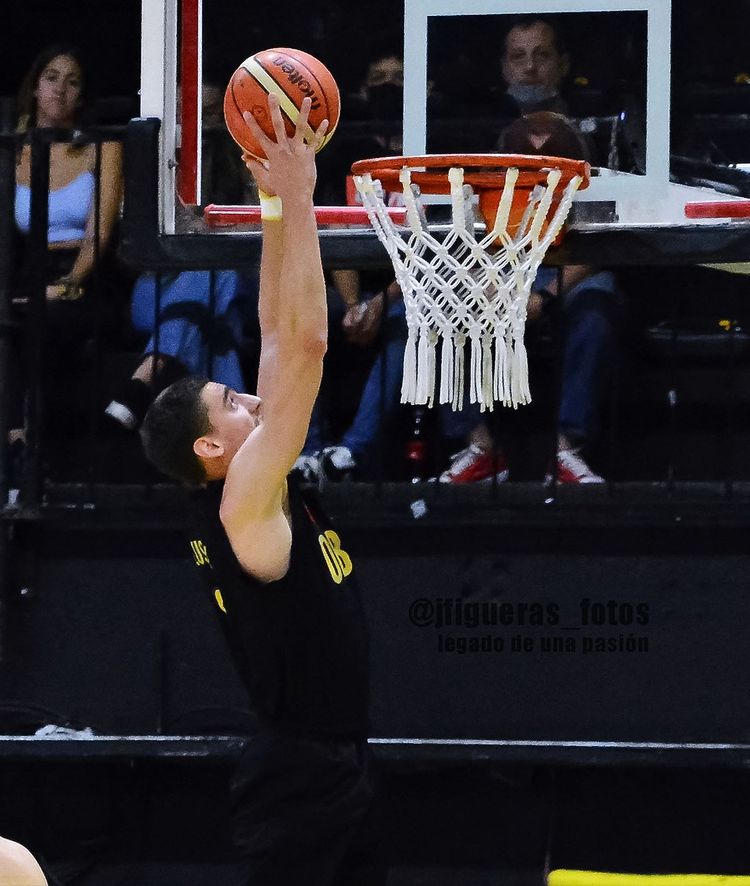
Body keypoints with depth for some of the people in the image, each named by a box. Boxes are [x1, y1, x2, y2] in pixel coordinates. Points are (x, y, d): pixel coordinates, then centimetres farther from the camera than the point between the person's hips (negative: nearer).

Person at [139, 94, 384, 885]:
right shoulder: (243, 500, -13)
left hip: (344, 769, 10)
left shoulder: (265, 492, 10)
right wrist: (295, 197, -14)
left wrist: (280, 209, 8)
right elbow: (302, 345, -18)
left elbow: (279, 341, 13)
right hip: (296, 777, -10)